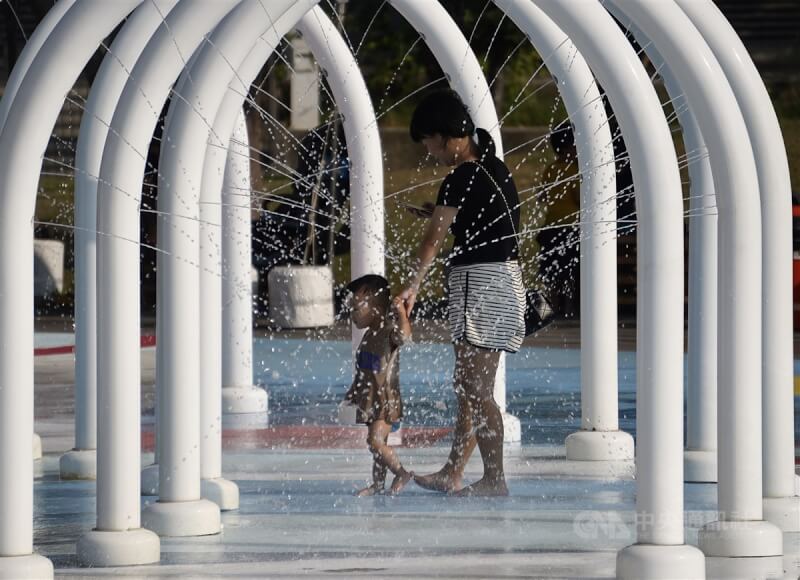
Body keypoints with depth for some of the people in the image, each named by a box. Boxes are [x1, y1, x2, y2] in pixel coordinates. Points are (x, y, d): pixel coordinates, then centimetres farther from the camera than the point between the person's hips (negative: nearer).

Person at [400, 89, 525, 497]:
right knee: (467, 387, 14)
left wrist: (413, 285, -21)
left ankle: (495, 479, -4)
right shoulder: (494, 169, 13)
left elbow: (433, 239, -19)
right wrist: (448, 216, 19)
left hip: (481, 281, -10)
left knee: (477, 391, -6)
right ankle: (452, 474, 20)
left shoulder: (462, 179, -15)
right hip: (503, 276, 10)